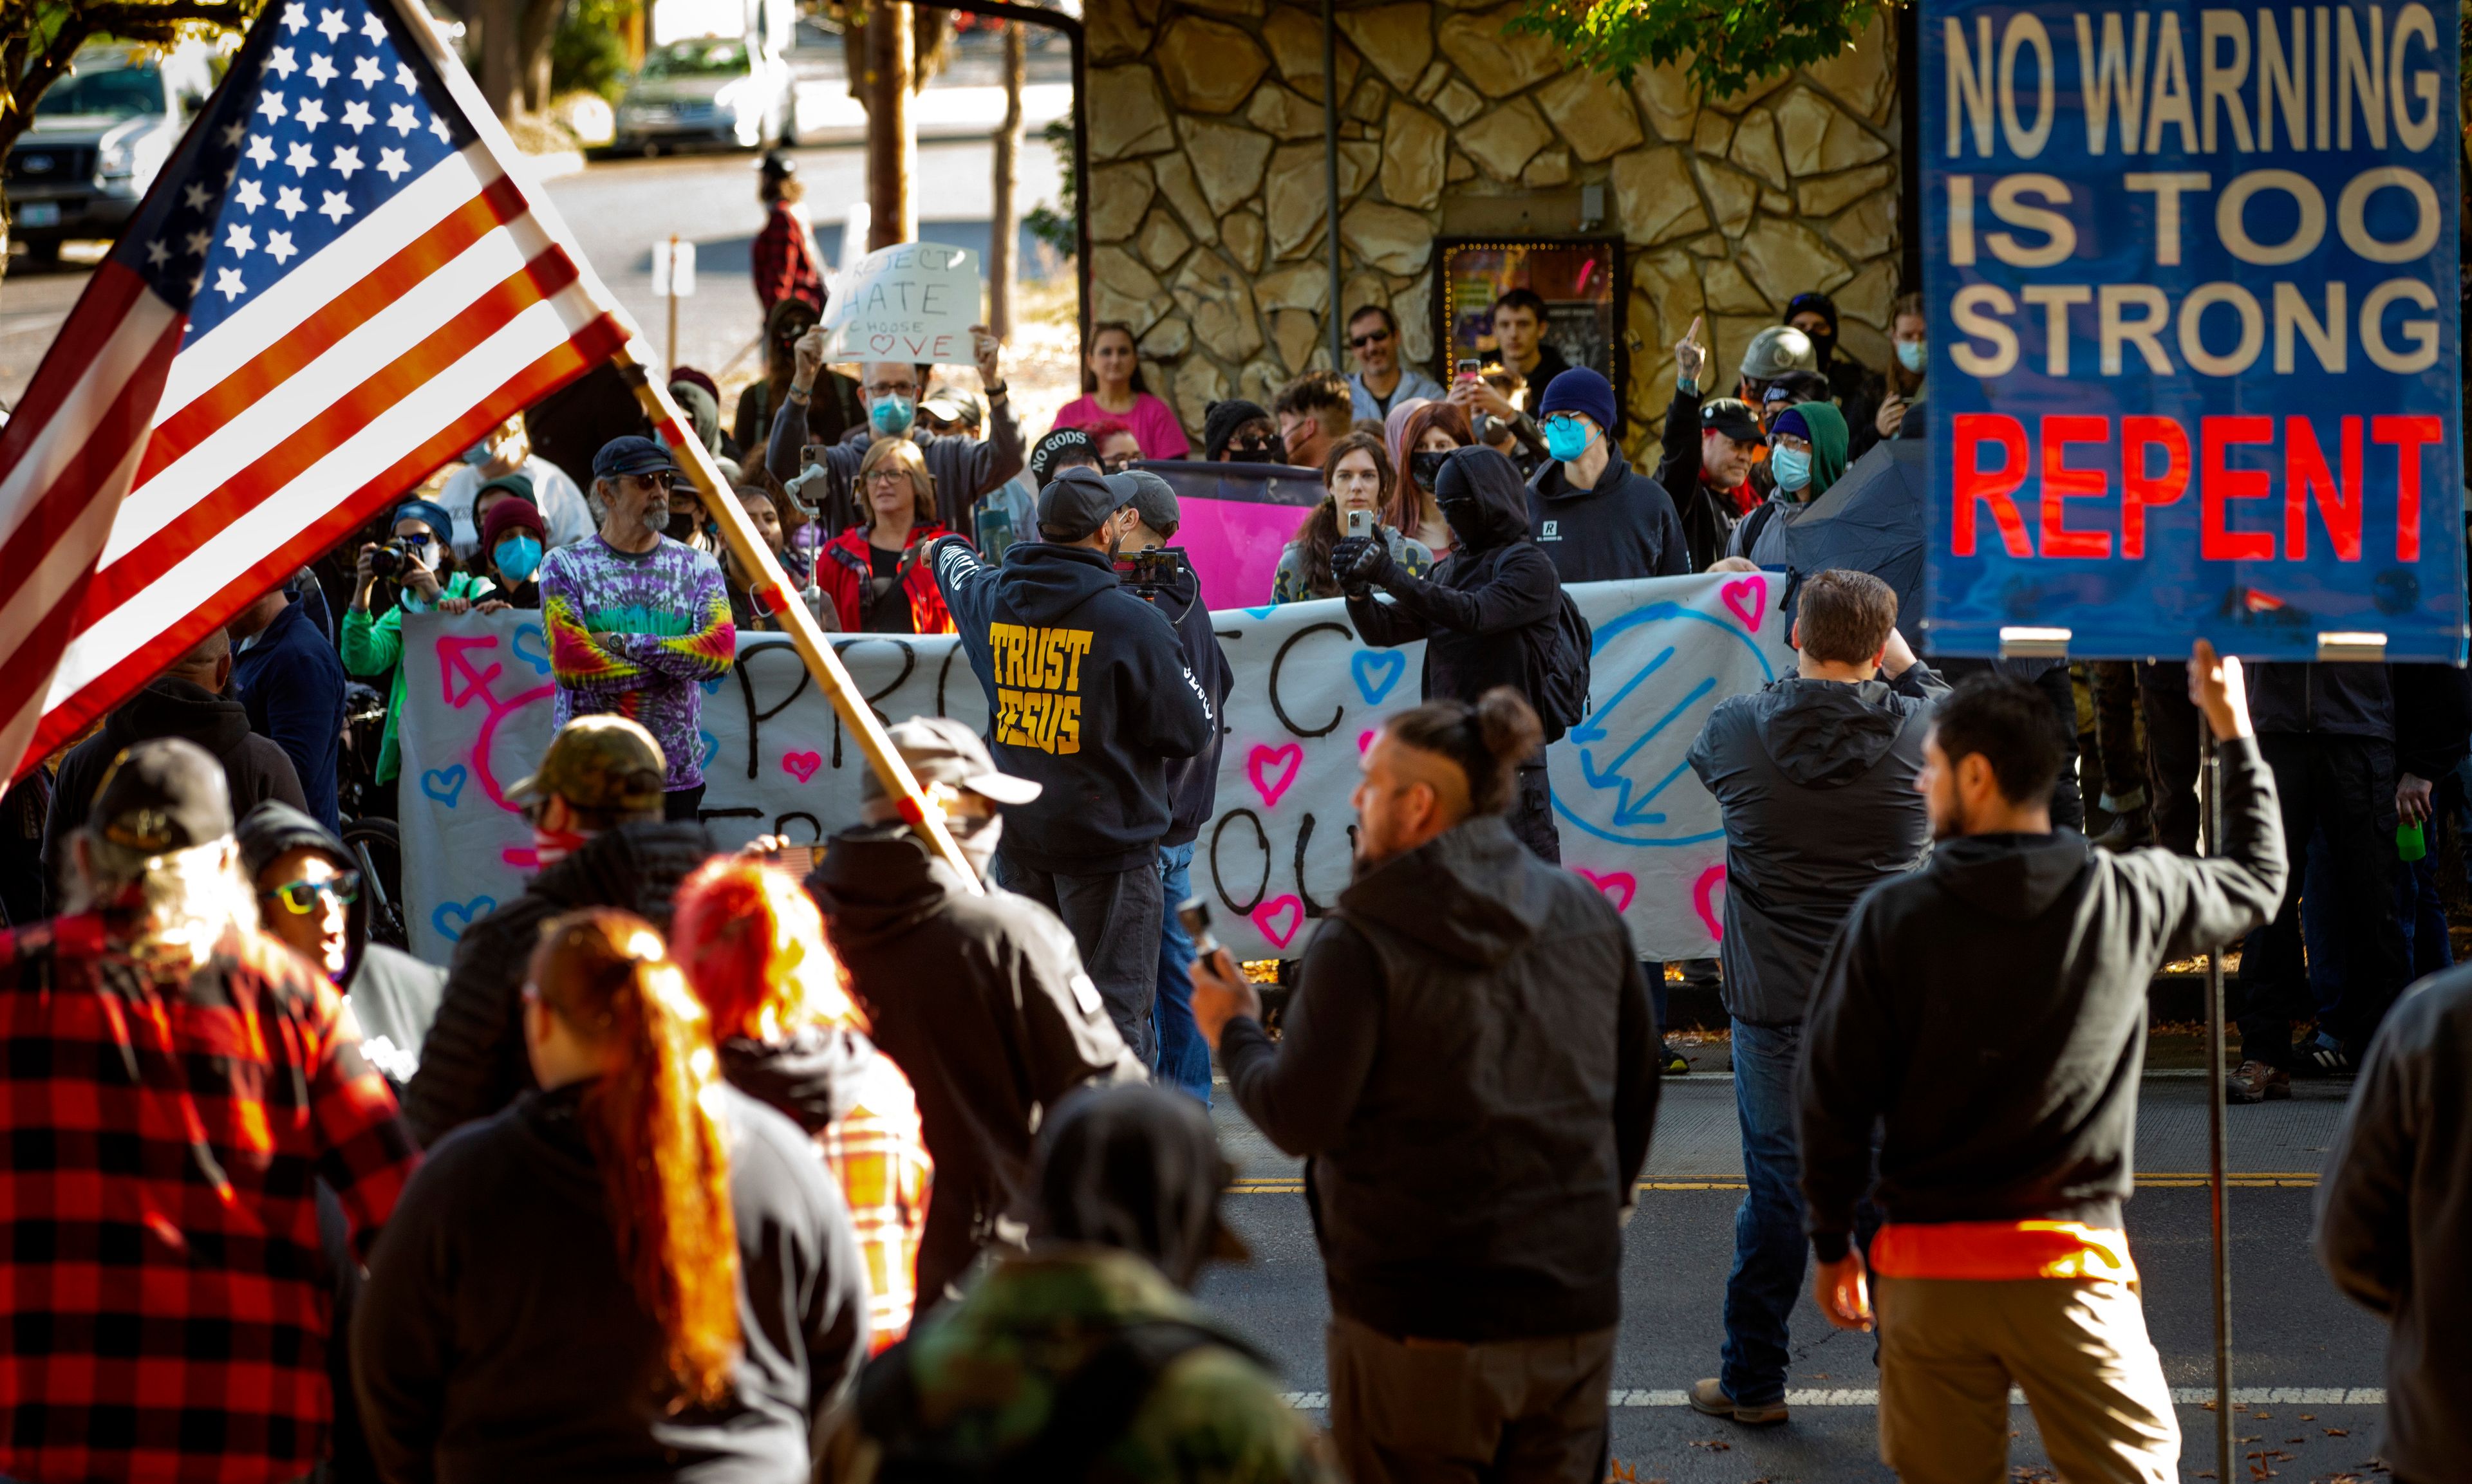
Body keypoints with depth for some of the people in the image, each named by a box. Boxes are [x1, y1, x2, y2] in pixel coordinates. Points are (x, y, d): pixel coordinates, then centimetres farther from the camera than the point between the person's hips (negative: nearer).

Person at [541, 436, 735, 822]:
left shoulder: (697, 566, 10)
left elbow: (720, 652, -6)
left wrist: (624, 643, -12)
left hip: (678, 776, 2)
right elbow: (569, 663, -11)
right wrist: (676, 662, -7)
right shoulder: (565, 566, 2)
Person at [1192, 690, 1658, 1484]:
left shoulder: (1361, 943, -14)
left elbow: (1300, 1119, -14)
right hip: (1574, 1311, 5)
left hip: (1420, 1322, -5)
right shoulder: (1590, 916, 5)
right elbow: (1637, 1080, 15)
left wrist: (1235, 1031, 5)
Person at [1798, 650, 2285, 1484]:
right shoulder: (2129, 900, -3)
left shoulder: (1891, 921, -7)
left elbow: (1834, 1097, -3)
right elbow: (2257, 884, 18)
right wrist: (2234, 733, 30)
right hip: (2072, 1266, 0)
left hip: (1929, 1269, 0)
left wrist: (1831, 1244, 10)